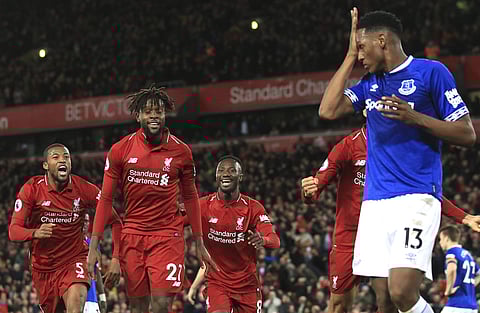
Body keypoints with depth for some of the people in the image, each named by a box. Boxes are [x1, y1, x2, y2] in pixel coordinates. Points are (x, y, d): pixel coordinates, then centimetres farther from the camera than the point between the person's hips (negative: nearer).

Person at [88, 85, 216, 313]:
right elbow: (105, 199, 3)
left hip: (168, 236, -1)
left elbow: (190, 198, 11)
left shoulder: (181, 151, 0)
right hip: (132, 236, 1)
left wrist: (199, 244, 11)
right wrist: (93, 247, -2)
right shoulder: (120, 150, -1)